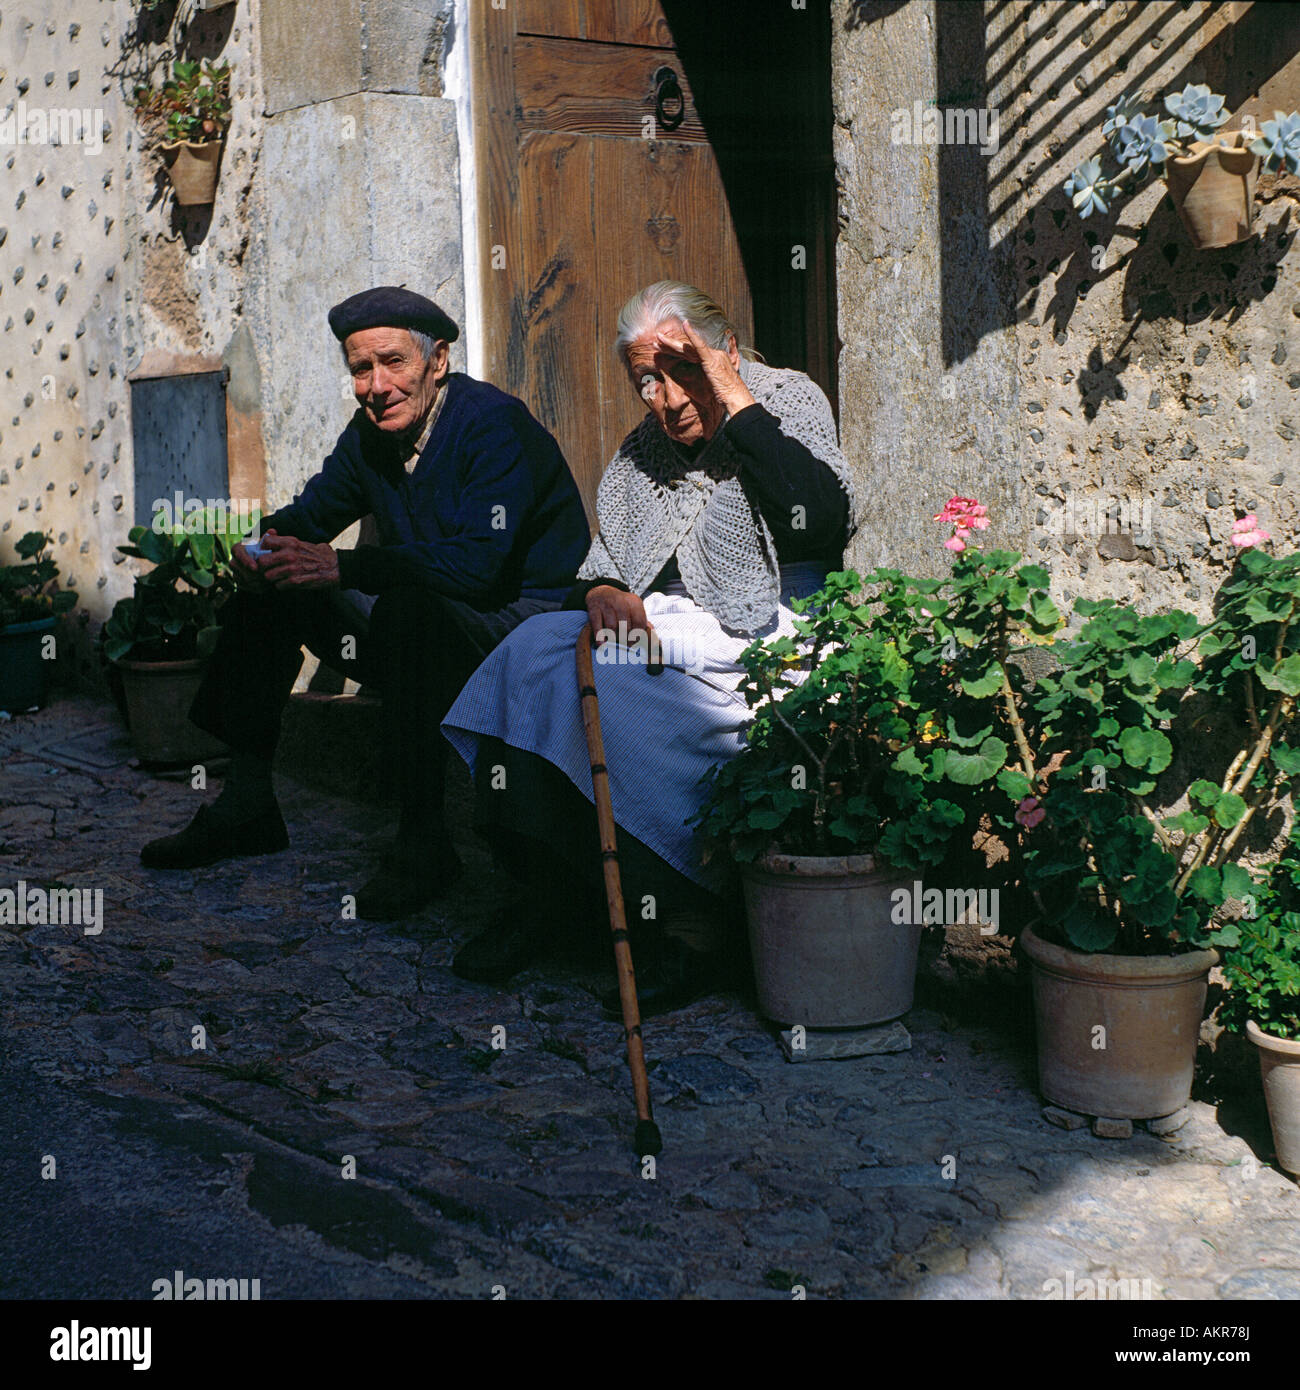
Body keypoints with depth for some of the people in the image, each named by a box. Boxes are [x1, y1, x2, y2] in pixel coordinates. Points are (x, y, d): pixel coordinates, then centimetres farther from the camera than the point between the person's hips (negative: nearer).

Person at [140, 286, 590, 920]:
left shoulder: (494, 424, -19)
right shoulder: (370, 434, 5)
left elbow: (478, 562, -31)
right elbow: (311, 512, 16)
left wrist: (340, 565, -32)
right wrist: (267, 542, -10)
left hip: (525, 620, -8)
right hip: (421, 628, 8)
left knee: (406, 604, -37)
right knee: (271, 591, 3)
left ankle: (422, 840, -28)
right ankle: (246, 803, 11)